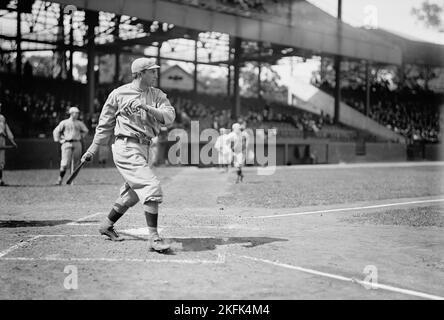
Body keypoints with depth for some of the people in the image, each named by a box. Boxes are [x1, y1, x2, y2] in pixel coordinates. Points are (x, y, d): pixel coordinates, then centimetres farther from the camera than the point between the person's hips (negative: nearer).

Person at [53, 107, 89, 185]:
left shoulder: (79, 123, 14)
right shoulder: (64, 122, 6)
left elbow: (85, 131, 28)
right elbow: (56, 131, 10)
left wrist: (81, 137, 16)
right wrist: (59, 140, 2)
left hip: (77, 144, 3)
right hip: (67, 143, -3)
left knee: (74, 163, 0)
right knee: (65, 163, -12)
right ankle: (60, 178, -1)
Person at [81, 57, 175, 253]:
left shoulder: (157, 95, 10)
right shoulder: (119, 94, -1)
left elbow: (170, 116, -7)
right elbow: (105, 124, 7)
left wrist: (147, 108, -22)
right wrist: (93, 149, 10)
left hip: (144, 149, 7)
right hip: (126, 147, -7)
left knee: (133, 194, 18)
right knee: (152, 187, -19)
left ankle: (107, 226, 38)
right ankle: (154, 238, -17)